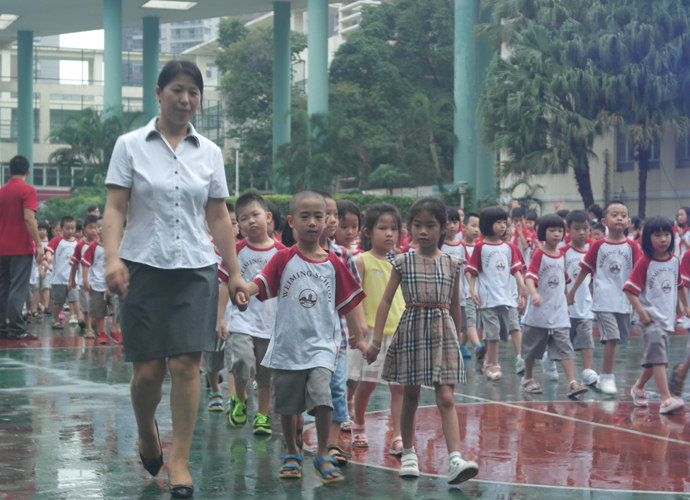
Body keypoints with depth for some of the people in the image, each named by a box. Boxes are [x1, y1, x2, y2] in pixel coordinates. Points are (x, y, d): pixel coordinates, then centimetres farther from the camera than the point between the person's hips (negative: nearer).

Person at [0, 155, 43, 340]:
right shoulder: (27, 190, -8)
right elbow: (28, 218, -18)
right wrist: (38, 244, -17)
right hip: (21, 248, -6)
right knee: (18, 288, -6)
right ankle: (15, 328, -9)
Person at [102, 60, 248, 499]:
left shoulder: (210, 152, 10)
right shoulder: (131, 146, 2)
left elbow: (219, 218, 13)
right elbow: (114, 209, -2)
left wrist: (235, 272, 10)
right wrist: (113, 258, -17)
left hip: (196, 269, 2)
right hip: (145, 267, -2)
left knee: (186, 365, -7)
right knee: (149, 370, -2)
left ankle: (180, 462, 2)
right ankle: (147, 432, 29)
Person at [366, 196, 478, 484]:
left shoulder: (452, 264, 3)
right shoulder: (403, 262, 0)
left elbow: (455, 306, 13)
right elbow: (386, 301, -1)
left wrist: (458, 338, 19)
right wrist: (376, 341, -6)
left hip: (442, 334, 0)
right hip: (411, 332, 0)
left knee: (446, 399, -9)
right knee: (410, 398, 11)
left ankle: (455, 459, -18)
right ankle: (408, 453, 27)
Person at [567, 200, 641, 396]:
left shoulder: (631, 246, 5)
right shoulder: (598, 246, 2)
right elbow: (585, 269, 9)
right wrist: (572, 292, 12)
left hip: (624, 301, 3)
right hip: (604, 301, -3)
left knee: (614, 340, 9)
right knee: (612, 338, -15)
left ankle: (605, 377, 23)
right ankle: (607, 378, -7)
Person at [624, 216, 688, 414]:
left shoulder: (674, 260, 6)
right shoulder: (644, 262, -13)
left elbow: (679, 285, 22)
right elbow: (630, 289, -15)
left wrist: (684, 306, 27)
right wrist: (641, 312, -19)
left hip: (667, 318, 7)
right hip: (651, 318, -7)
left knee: (655, 358, 17)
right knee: (658, 357, -15)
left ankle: (638, 387, 38)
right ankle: (666, 399, -20)